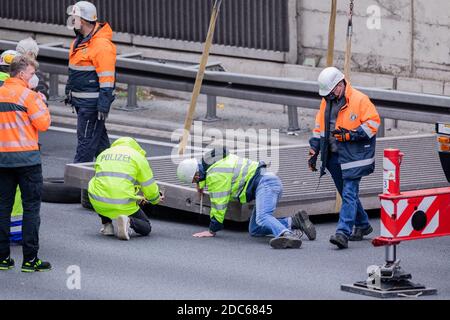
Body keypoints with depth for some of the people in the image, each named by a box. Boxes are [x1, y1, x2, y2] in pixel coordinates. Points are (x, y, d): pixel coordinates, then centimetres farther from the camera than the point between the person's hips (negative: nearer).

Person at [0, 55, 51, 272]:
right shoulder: (27, 95, -10)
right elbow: (43, 123, -10)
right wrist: (41, 103, 3)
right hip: (26, 157, -6)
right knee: (31, 207, -1)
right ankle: (30, 259, -4)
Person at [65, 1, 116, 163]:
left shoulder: (102, 45, -19)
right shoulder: (80, 41, 12)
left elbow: (107, 77, -21)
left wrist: (103, 105, -23)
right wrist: (69, 91, 26)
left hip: (92, 102, -10)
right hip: (81, 100, 10)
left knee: (86, 140, -6)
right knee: (99, 139, 17)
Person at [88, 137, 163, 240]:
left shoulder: (102, 155, 23)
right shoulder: (138, 157, 10)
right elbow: (149, 186, 9)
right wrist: (156, 199, 33)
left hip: (100, 205, 3)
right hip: (124, 206, -3)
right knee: (146, 228, 19)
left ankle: (106, 225, 22)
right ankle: (129, 221, -15)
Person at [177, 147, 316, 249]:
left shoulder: (215, 176, -14)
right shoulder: (211, 161, 18)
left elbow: (219, 204, -11)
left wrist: (212, 230, -2)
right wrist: (202, 184, 49)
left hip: (265, 183, -10)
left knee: (262, 218, -34)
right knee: (254, 230, 7)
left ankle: (288, 235, -61)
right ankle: (295, 222, -2)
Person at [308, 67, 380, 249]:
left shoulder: (360, 100, -9)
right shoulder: (326, 101, 12)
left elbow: (372, 123, -11)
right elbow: (319, 128, 20)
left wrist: (350, 135, -19)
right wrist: (314, 151, 14)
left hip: (352, 156, -7)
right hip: (333, 157, 7)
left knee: (349, 194, -13)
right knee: (347, 194, 15)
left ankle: (343, 232, -21)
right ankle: (362, 226, 31)